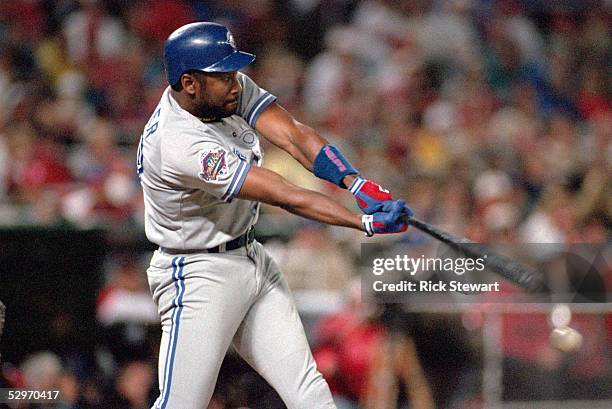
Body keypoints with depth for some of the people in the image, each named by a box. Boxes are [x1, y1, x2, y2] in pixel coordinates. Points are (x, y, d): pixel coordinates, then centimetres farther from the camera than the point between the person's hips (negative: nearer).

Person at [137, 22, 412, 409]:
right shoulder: (180, 145, -29)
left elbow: (291, 134, -13)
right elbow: (284, 196, -31)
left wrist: (356, 182, -29)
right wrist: (367, 223, -33)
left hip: (252, 259, 9)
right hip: (200, 275, -9)